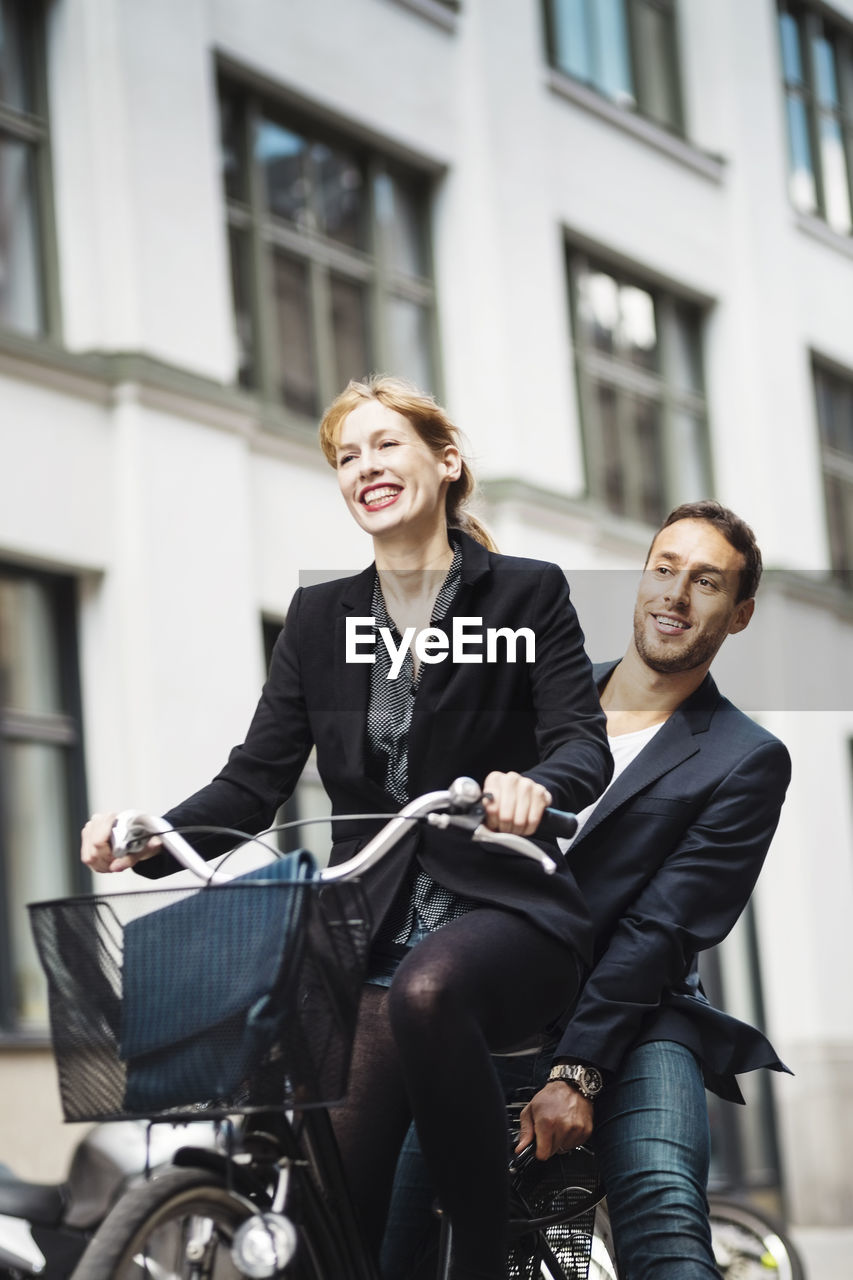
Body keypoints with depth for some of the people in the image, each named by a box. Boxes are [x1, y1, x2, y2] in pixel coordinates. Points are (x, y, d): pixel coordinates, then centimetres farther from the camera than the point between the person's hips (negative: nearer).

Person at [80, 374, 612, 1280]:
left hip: (502, 911, -3)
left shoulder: (528, 593, 4)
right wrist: (153, 836, -12)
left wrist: (536, 786, -33)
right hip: (375, 927, 3)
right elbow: (257, 780, 8)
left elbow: (584, 743, -8)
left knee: (426, 991, -39)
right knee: (339, 1186, -18)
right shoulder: (320, 618, 14)